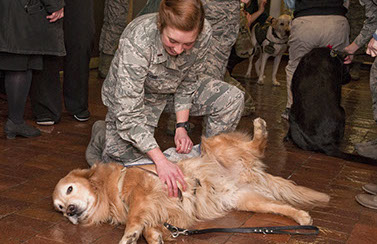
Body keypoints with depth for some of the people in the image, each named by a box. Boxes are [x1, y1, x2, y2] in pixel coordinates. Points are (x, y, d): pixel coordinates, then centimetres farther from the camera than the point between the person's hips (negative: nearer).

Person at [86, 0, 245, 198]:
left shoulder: (203, 34, -27)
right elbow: (128, 114, -38)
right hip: (130, 95, -4)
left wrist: (181, 126, -16)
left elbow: (188, 82, -7)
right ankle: (102, 135, 17)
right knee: (126, 160, -17)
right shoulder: (137, 41, -39)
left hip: (173, 89, 4)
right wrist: (160, 160, -43)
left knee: (232, 98, -14)